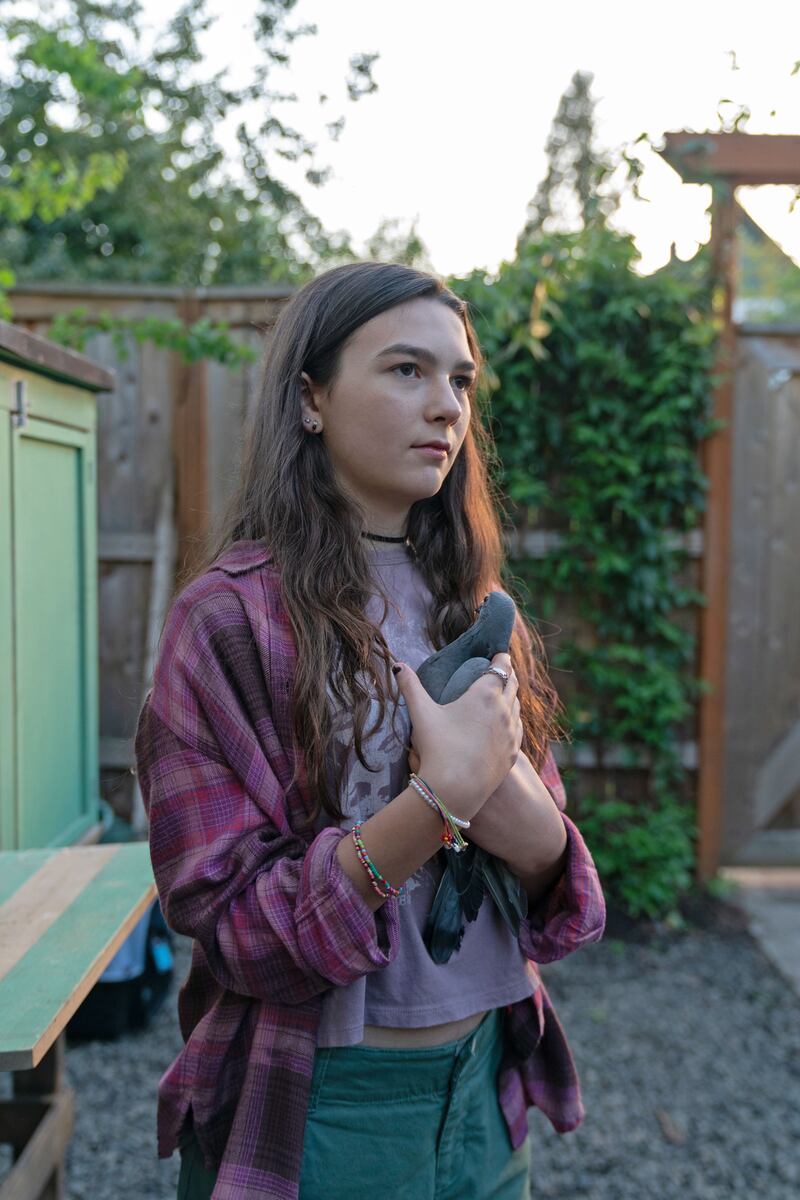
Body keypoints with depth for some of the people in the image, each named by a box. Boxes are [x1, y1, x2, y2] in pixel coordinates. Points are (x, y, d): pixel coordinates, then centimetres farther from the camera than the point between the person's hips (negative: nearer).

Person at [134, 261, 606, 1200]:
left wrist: (532, 830, -17)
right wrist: (440, 796, -26)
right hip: (318, 1108, -5)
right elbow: (226, 922, -17)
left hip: (483, 1081, 5)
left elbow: (554, 867, 5)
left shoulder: (474, 609, 2)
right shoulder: (230, 618, -15)